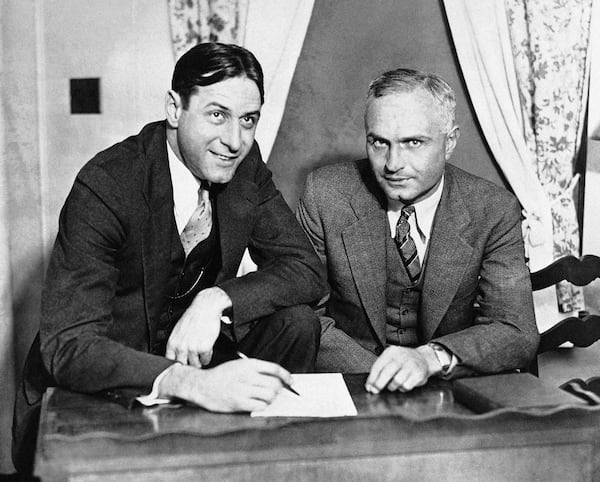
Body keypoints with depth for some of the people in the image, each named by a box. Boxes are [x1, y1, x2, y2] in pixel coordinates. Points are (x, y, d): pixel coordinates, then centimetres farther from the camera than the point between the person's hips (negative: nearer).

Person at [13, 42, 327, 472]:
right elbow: (67, 347, -32)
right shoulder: (105, 187, -25)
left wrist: (217, 300, -25)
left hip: (192, 351, 5)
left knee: (296, 324, -15)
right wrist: (191, 382, -49)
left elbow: (307, 271, -6)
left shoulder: (245, 166, -7)